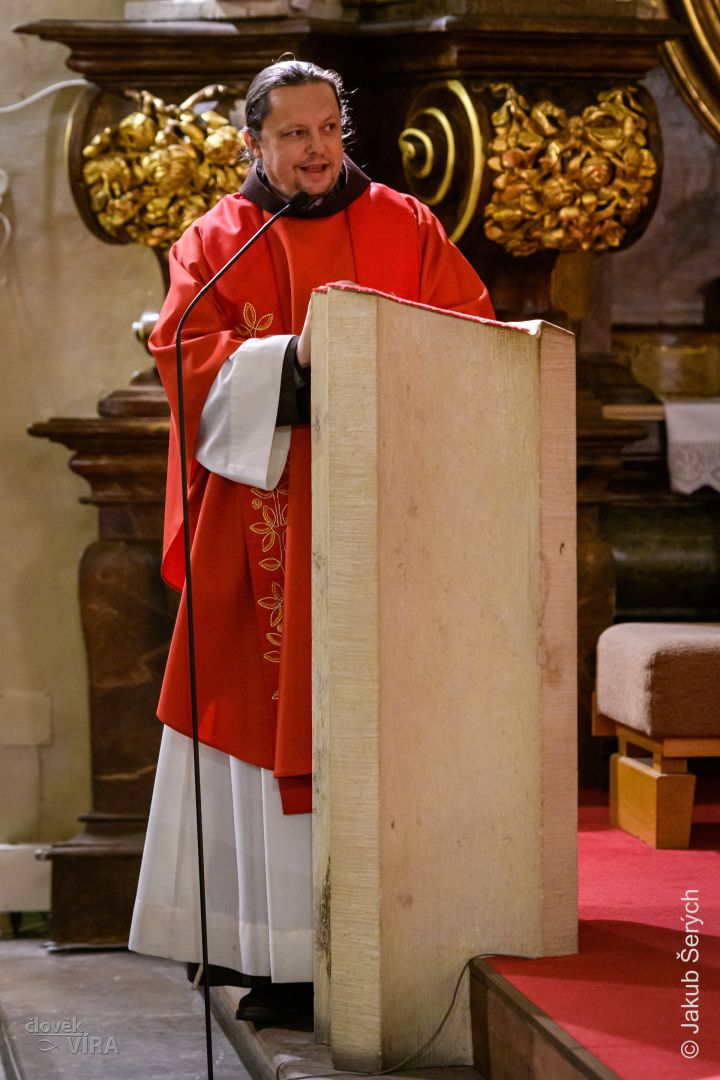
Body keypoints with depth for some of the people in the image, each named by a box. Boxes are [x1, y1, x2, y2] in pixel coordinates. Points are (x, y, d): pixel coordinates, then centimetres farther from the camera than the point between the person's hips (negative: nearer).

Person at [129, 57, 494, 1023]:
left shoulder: (405, 226, 12)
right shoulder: (216, 242, 10)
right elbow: (187, 356, -4)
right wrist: (292, 358, -20)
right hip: (262, 529, 0)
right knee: (272, 718, -3)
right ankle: (277, 953, 0)